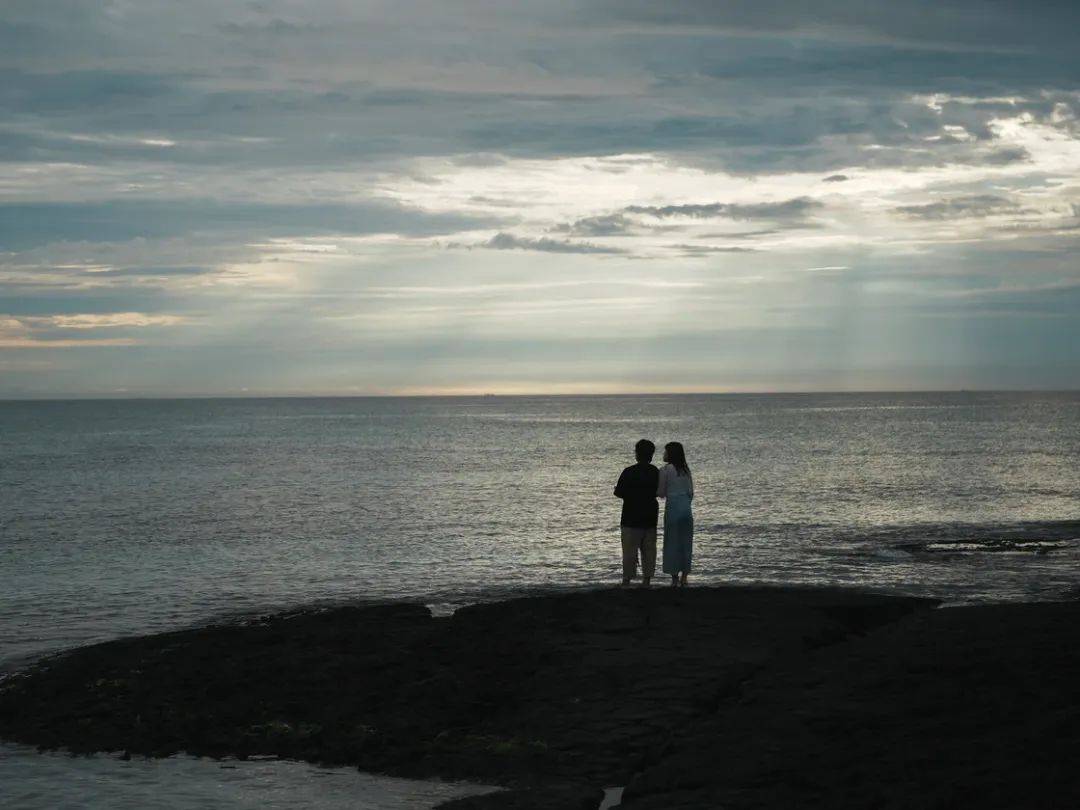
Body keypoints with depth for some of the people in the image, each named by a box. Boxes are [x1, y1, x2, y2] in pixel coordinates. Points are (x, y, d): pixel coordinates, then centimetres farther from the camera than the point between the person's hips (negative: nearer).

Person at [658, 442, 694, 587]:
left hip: (672, 508, -5)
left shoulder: (665, 470, -8)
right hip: (686, 508, 5)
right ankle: (684, 578, 11)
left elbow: (660, 493, -5)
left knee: (672, 543, 1)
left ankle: (674, 578, 0)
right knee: (685, 543, 9)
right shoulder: (686, 470, 9)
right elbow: (691, 492, 12)